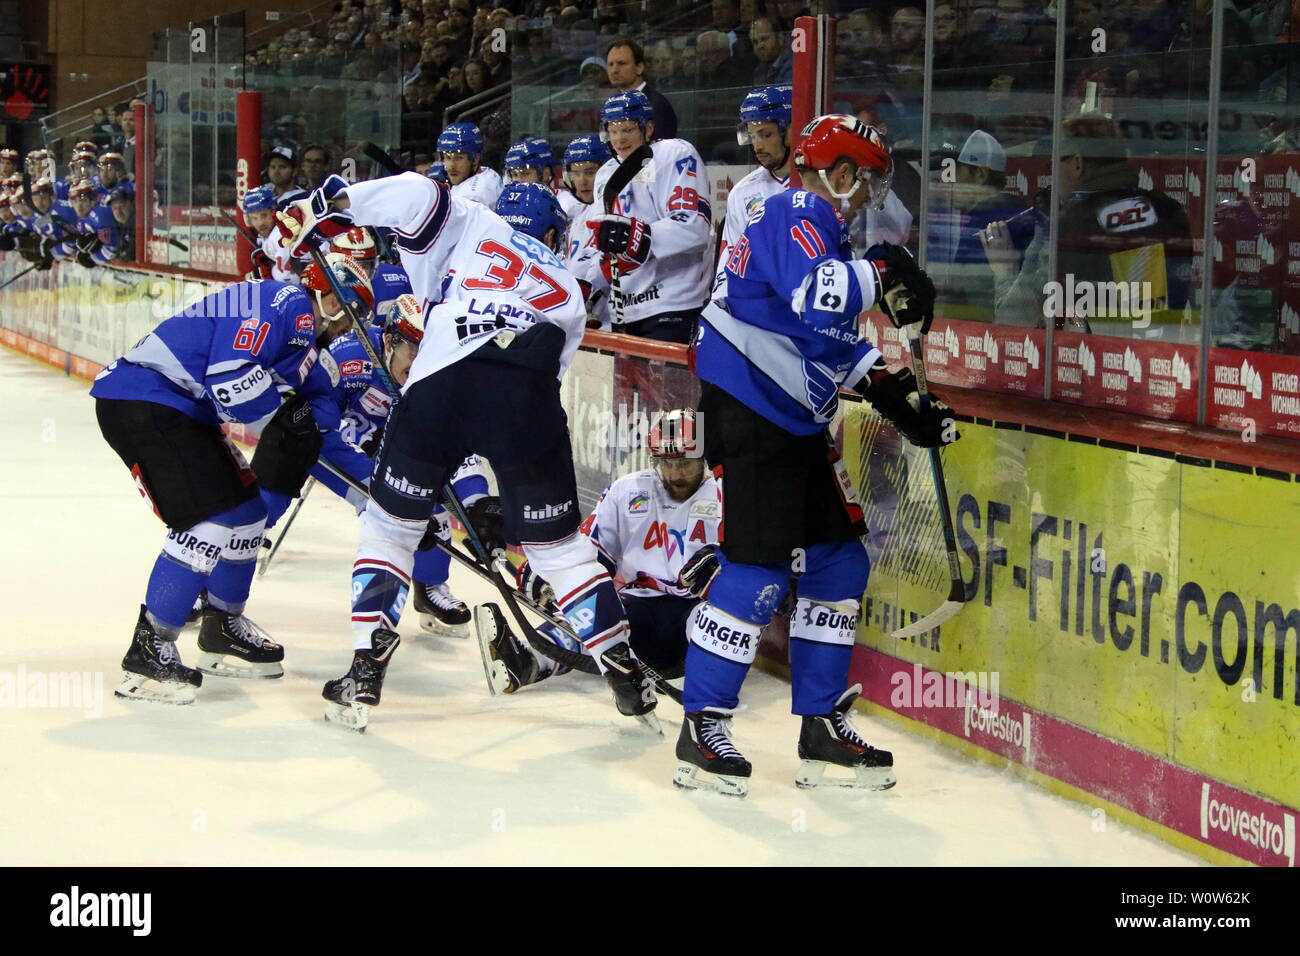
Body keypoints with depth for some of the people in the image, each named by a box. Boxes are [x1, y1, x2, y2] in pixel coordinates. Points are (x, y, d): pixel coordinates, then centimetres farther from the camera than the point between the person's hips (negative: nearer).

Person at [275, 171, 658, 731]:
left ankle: (363, 682, 12)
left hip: (444, 380, -2)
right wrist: (506, 500, 33)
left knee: (390, 522, 17)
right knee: (557, 544, 19)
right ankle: (628, 681, 17)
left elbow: (419, 194, 1)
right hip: (530, 399, 2)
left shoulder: (469, 226, 24)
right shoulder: (567, 295, 34)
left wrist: (328, 205, 7)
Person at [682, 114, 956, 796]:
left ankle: (822, 724, 18)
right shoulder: (795, 214, -10)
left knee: (838, 560, 10)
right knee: (759, 565, -13)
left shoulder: (821, 230, 22)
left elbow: (836, 342, 26)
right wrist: (880, 274, -22)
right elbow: (811, 294, -31)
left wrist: (897, 395, 17)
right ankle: (701, 728, -5)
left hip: (795, 421, 11)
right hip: (747, 413, -11)